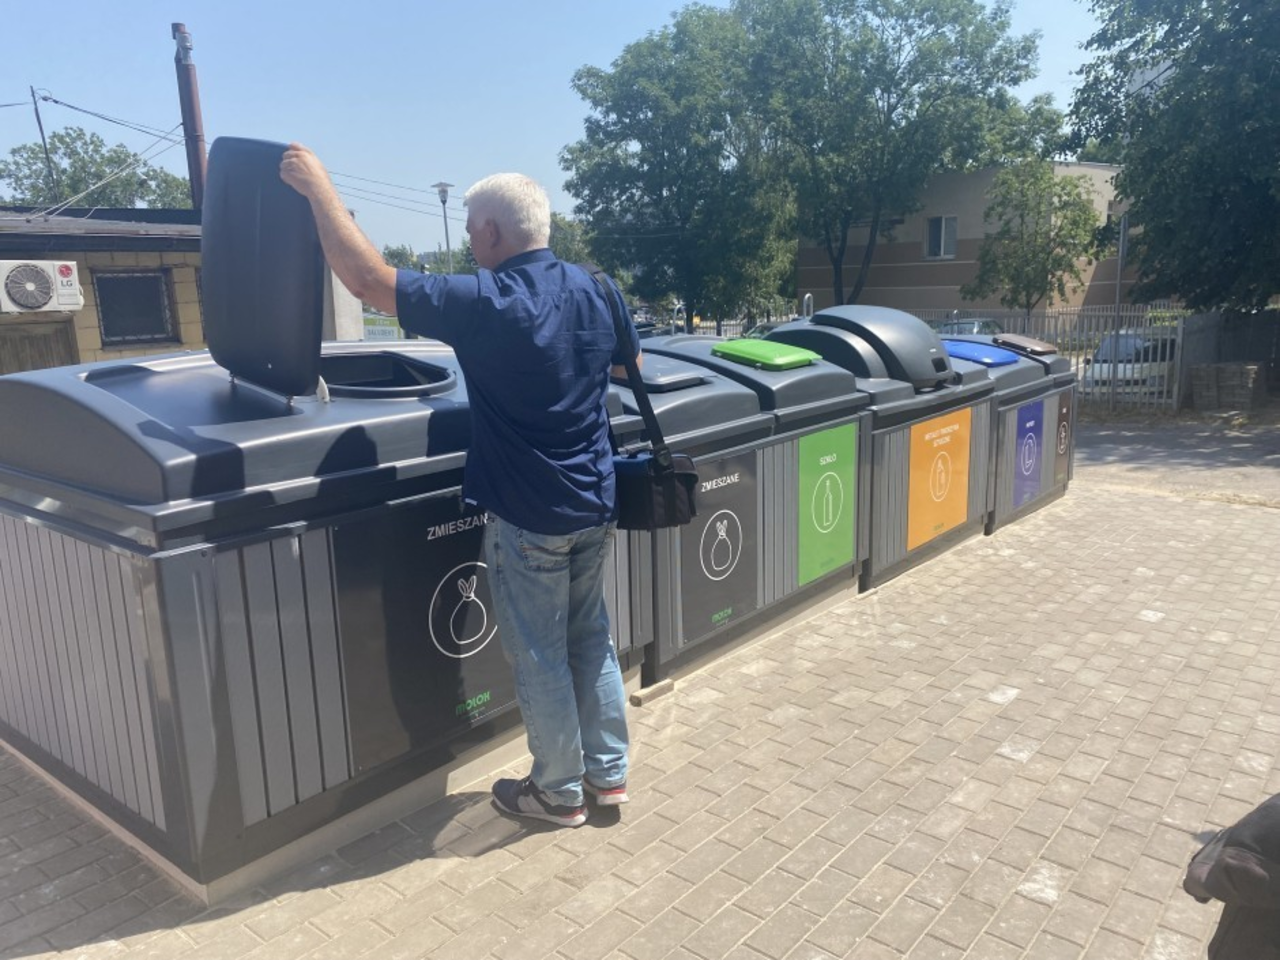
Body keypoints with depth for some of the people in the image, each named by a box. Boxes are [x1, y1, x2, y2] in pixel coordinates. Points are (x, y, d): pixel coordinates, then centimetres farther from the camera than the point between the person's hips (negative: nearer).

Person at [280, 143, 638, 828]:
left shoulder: (483, 304, -19)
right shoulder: (598, 291, 1)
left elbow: (365, 277, -16)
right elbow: (628, 362, 19)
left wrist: (318, 186, -6)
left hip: (529, 516, -7)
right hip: (595, 505, 7)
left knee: (540, 658, 9)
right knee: (591, 638, 19)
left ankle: (559, 792, 25)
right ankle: (608, 773, 31)